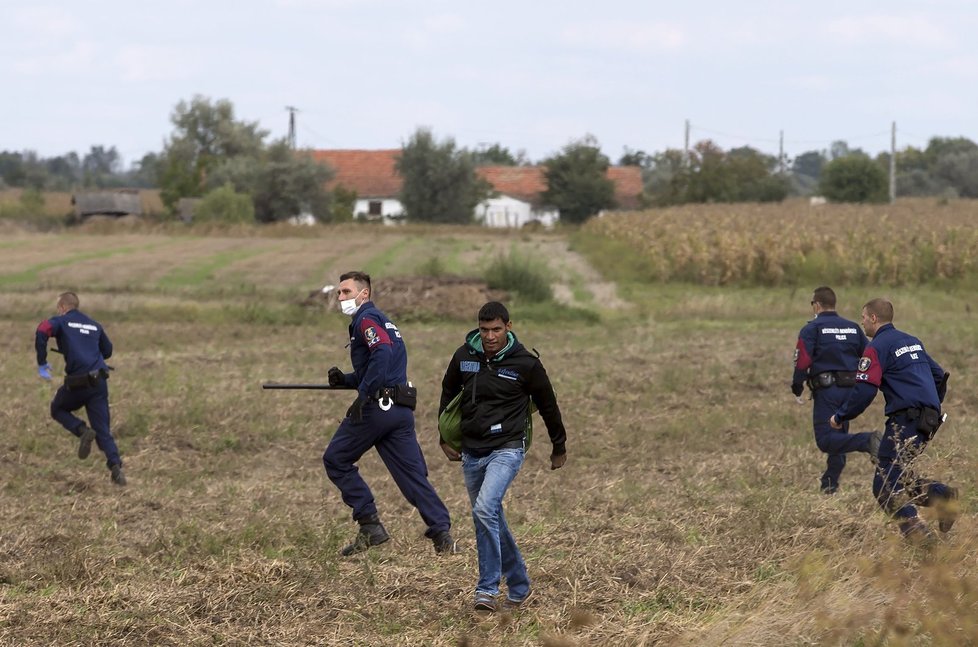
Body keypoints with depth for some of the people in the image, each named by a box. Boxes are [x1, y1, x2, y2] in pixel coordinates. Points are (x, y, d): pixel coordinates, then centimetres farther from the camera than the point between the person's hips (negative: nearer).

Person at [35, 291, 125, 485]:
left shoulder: (61, 321, 5)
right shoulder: (95, 325, 20)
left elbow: (42, 332, -15)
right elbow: (107, 351, 27)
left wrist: (42, 364, -9)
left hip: (78, 383, -4)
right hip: (100, 381, 4)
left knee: (58, 409, 24)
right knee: (102, 430, 7)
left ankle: (83, 431, -3)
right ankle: (115, 467, -15)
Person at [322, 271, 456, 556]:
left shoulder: (366, 319, -6)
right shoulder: (383, 320, 25)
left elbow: (382, 352, -24)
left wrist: (363, 395, -21)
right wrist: (344, 379, 14)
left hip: (377, 407, -9)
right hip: (402, 410, 9)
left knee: (335, 460, 6)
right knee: (412, 473, 6)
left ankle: (369, 525, 1)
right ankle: (442, 534, -5)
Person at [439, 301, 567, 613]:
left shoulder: (526, 363, -8)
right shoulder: (464, 356, 2)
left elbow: (547, 405, 6)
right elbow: (448, 393, 20)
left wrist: (559, 447, 16)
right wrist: (445, 438, 20)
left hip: (507, 449, -5)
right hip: (471, 452, 5)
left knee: (485, 509, -25)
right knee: (491, 520, 12)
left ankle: (487, 589, -20)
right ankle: (519, 587, 27)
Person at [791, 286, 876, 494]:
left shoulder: (812, 329, -4)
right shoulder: (852, 327, 13)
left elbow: (803, 360, -14)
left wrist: (797, 386, 0)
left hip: (826, 390, -6)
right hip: (850, 390, 6)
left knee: (826, 441, -10)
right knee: (838, 435, 17)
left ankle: (867, 441, -31)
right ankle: (830, 484, 19)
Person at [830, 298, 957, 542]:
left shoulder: (877, 347, -5)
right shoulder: (912, 341, 22)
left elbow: (863, 391, -13)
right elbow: (939, 375, 26)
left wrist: (840, 416, -1)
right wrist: (932, 409, 35)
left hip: (905, 419, -9)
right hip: (929, 419, 9)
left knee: (886, 485, -8)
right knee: (899, 478, 14)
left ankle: (913, 528, -21)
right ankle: (939, 493, -6)